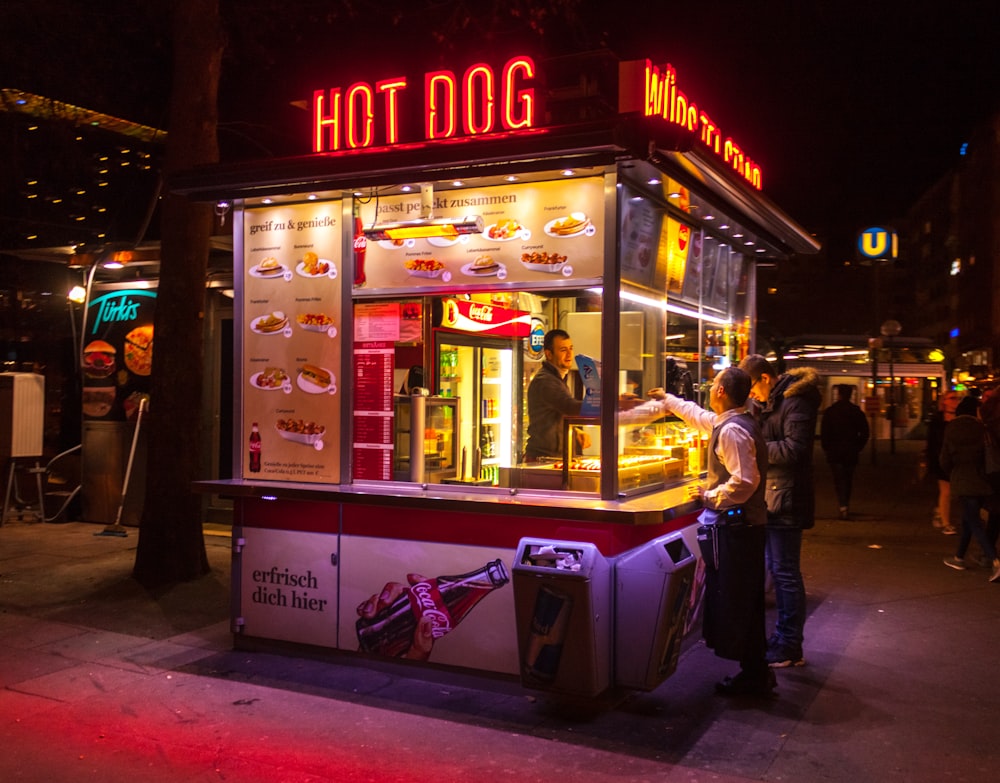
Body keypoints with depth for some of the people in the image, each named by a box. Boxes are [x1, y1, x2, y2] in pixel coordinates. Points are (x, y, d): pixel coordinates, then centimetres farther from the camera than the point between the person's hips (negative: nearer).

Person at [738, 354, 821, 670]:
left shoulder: (795, 401, -16)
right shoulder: (770, 401, 14)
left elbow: (794, 449, -23)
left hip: (786, 500, -10)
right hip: (772, 498, 10)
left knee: (785, 572, -4)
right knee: (777, 569, 17)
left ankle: (790, 648, 4)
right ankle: (783, 636, 28)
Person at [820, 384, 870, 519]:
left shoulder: (829, 412, -6)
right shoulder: (857, 412, 1)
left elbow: (824, 433, -7)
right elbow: (865, 432, 1)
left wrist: (826, 448, 4)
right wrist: (857, 447, 9)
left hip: (834, 452, -3)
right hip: (851, 452, 3)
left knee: (838, 479, -3)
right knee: (848, 479, 16)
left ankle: (843, 505, -18)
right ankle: (846, 504, 25)